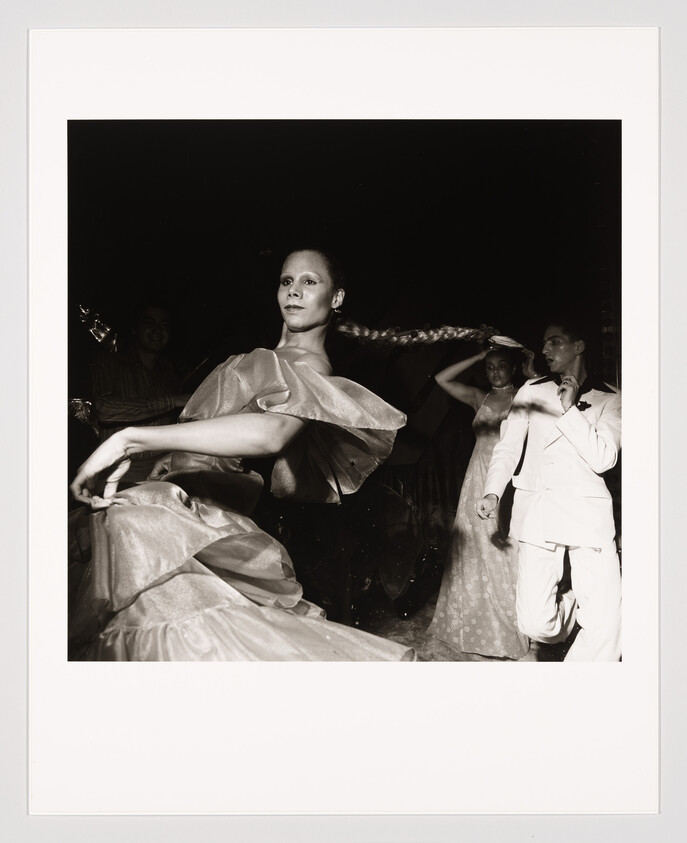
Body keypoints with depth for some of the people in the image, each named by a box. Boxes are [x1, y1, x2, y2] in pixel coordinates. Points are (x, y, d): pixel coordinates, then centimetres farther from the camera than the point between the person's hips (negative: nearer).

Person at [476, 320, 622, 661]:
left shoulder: (608, 398, 6)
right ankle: (571, 603, 29)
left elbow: (603, 459, -5)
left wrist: (570, 410, -8)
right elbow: (508, 448, 8)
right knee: (536, 625, -4)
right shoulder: (532, 390, 10)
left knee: (605, 623, -9)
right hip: (537, 509, 1)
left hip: (588, 510, 0)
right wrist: (493, 492, -7)